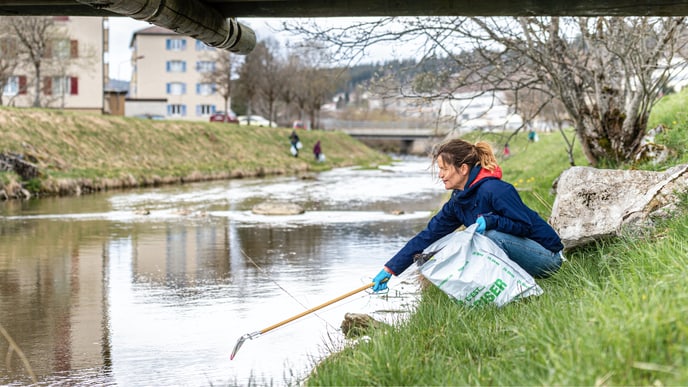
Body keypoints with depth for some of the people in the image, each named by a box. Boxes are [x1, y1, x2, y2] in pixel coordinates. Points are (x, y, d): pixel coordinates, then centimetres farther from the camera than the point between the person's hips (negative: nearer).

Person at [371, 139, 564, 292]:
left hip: (547, 256, -8)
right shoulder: (457, 203, 3)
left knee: (493, 236, -30)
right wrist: (389, 269, 1)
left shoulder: (494, 190, -23)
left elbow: (526, 225, -21)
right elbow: (428, 236, 4)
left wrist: (490, 220, -34)